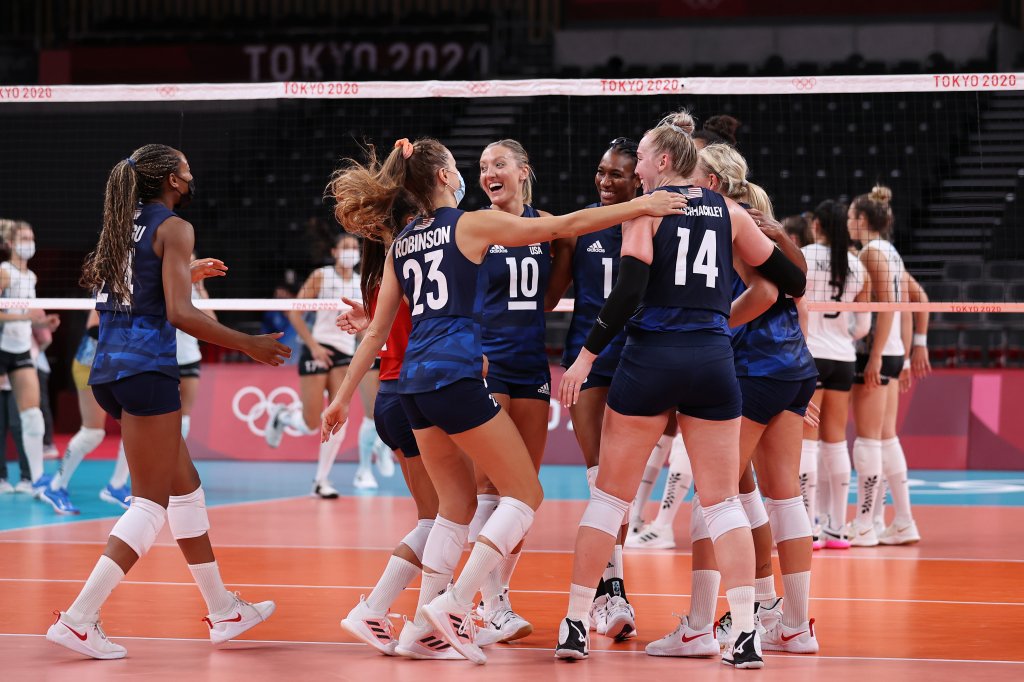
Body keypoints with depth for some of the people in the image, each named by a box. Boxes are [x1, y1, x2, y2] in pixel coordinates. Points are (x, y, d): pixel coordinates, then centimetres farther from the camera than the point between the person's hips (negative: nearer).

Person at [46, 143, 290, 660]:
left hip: (108, 369, 9)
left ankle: (223, 611, 24)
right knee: (151, 503, -5)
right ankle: (78, 619, -13)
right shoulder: (174, 228, -7)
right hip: (146, 370, -9)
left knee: (185, 484, 17)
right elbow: (179, 314, -16)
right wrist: (249, 345, -8)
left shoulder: (123, 225, 16)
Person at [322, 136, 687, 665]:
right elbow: (564, 226, -2)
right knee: (525, 494, 0)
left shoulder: (400, 246, 16)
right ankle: (455, 605, -12)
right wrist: (640, 206, 2)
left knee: (457, 503, 18)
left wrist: (343, 397, 23)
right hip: (455, 377, -7)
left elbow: (377, 330, 17)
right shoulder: (472, 224, -2)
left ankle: (425, 625, 12)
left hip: (414, 383, 7)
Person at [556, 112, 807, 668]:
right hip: (713, 360, 3)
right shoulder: (729, 212, 9)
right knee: (722, 502, 6)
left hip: (651, 358, -3)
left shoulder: (646, 209, -1)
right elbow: (791, 281, 14)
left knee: (609, 495, 8)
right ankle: (746, 635, -4)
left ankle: (575, 627, 10)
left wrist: (586, 355, -9)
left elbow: (628, 292, -13)